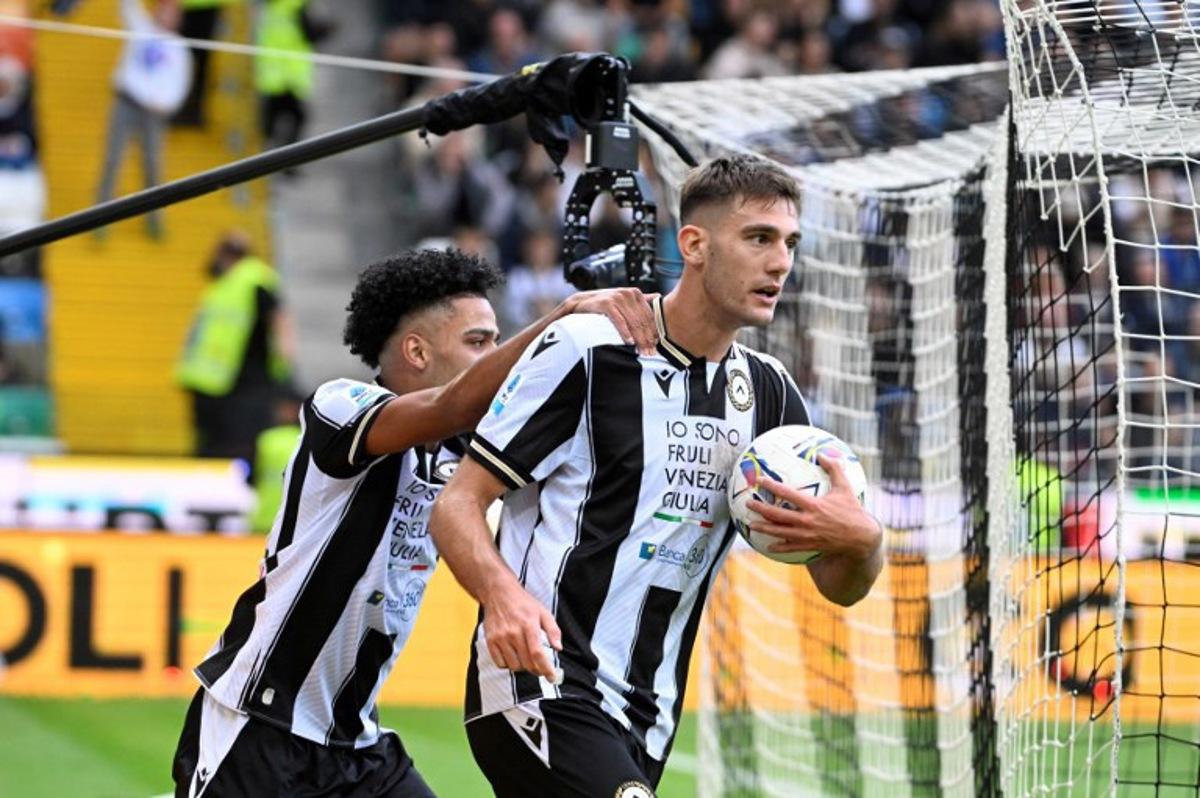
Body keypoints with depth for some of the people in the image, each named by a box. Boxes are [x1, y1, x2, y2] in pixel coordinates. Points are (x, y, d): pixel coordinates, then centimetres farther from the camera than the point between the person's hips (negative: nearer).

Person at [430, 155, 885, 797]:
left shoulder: (769, 394, 11)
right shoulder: (584, 350, -7)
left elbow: (841, 586, 12)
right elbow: (456, 508, -7)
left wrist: (860, 538, -13)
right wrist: (502, 593, -29)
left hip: (646, 720, 8)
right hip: (540, 688, -7)